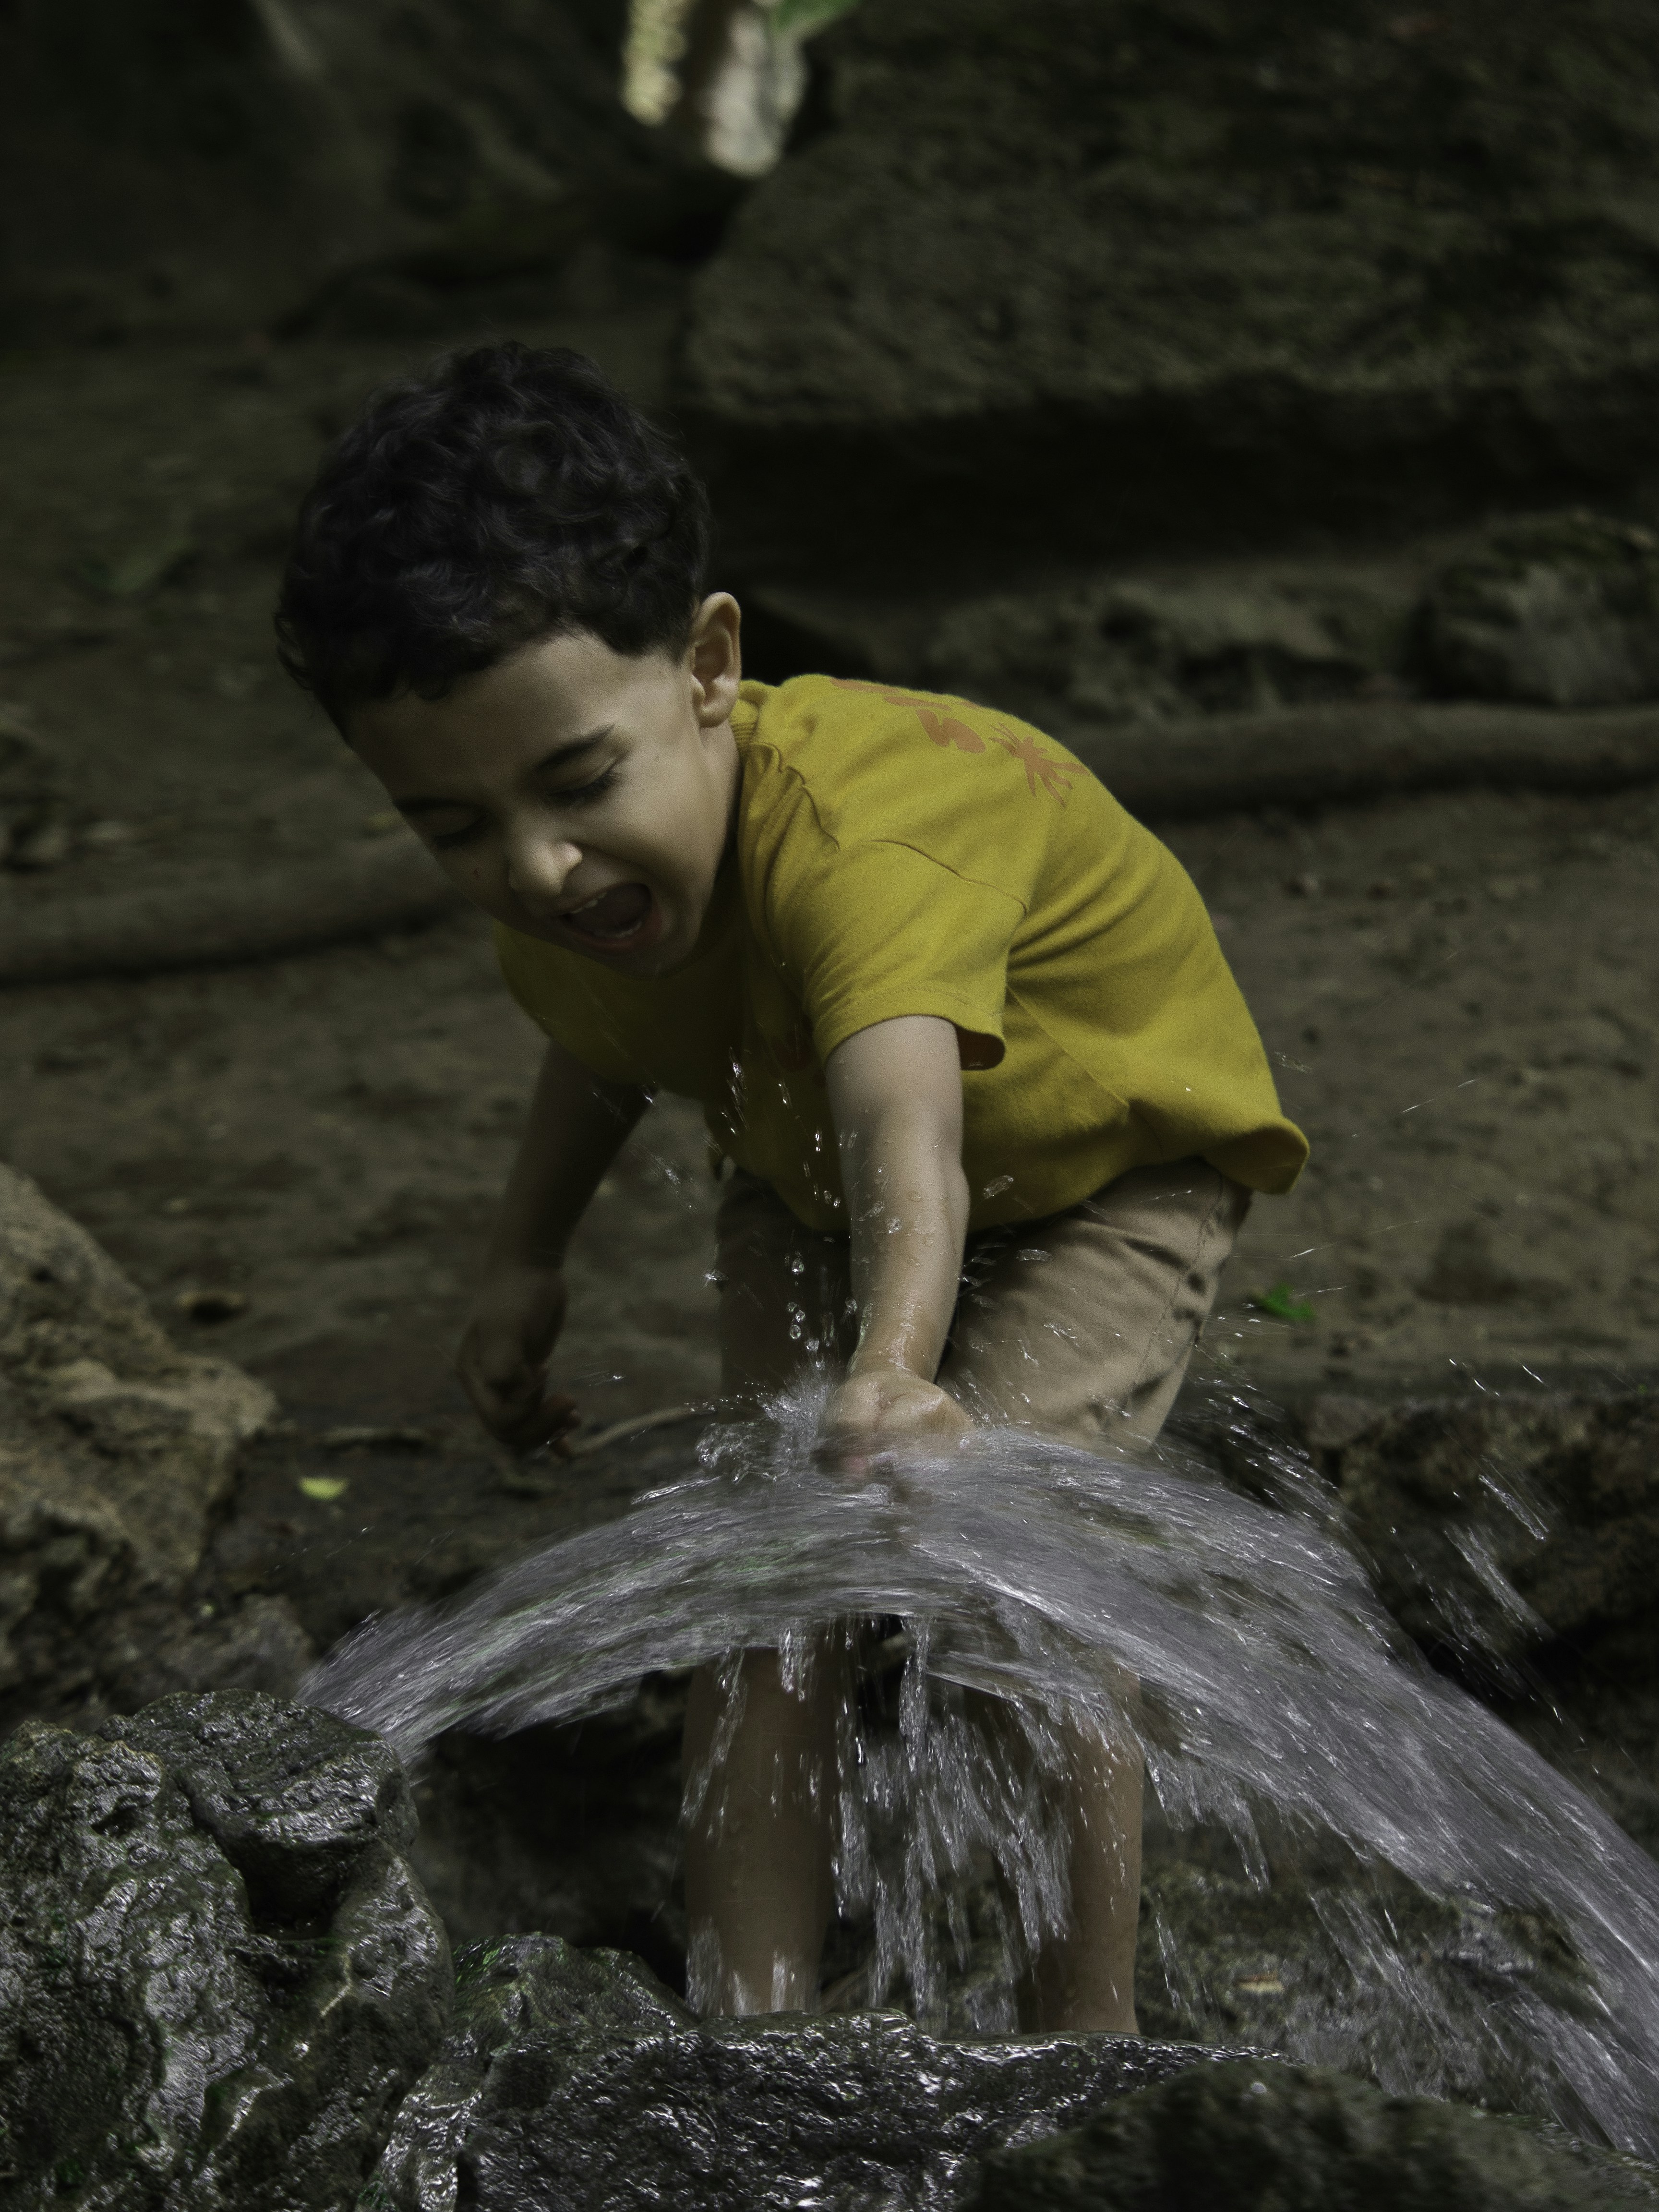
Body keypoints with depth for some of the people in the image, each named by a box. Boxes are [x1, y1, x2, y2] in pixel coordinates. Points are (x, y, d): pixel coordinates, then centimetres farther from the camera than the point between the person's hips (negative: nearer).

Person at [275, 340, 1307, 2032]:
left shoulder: (857, 840, -45)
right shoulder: (555, 893, -21)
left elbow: (909, 1129, -64)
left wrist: (894, 1376, -82)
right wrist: (525, 1264, -5)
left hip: (1100, 1154, -6)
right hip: (797, 1175, 6)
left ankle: (1090, 2039, -7)